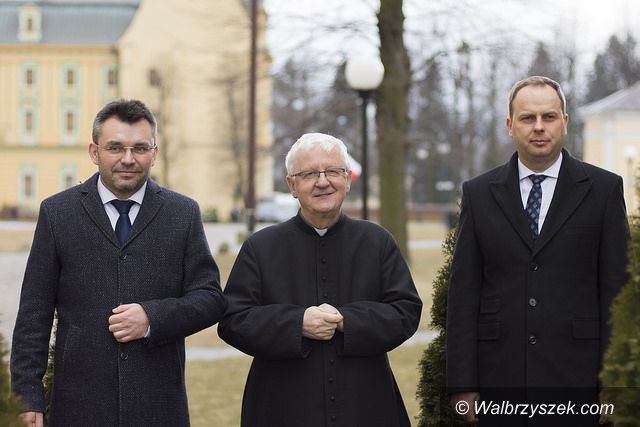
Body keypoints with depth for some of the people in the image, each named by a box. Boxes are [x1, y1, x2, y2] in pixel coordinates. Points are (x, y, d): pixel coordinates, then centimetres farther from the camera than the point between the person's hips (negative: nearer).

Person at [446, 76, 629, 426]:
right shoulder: (478, 193, 7)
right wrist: (462, 384, -1)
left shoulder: (603, 189, 4)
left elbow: (616, 289, 2)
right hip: (500, 379, 1)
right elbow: (463, 294, 4)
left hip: (576, 376, -1)